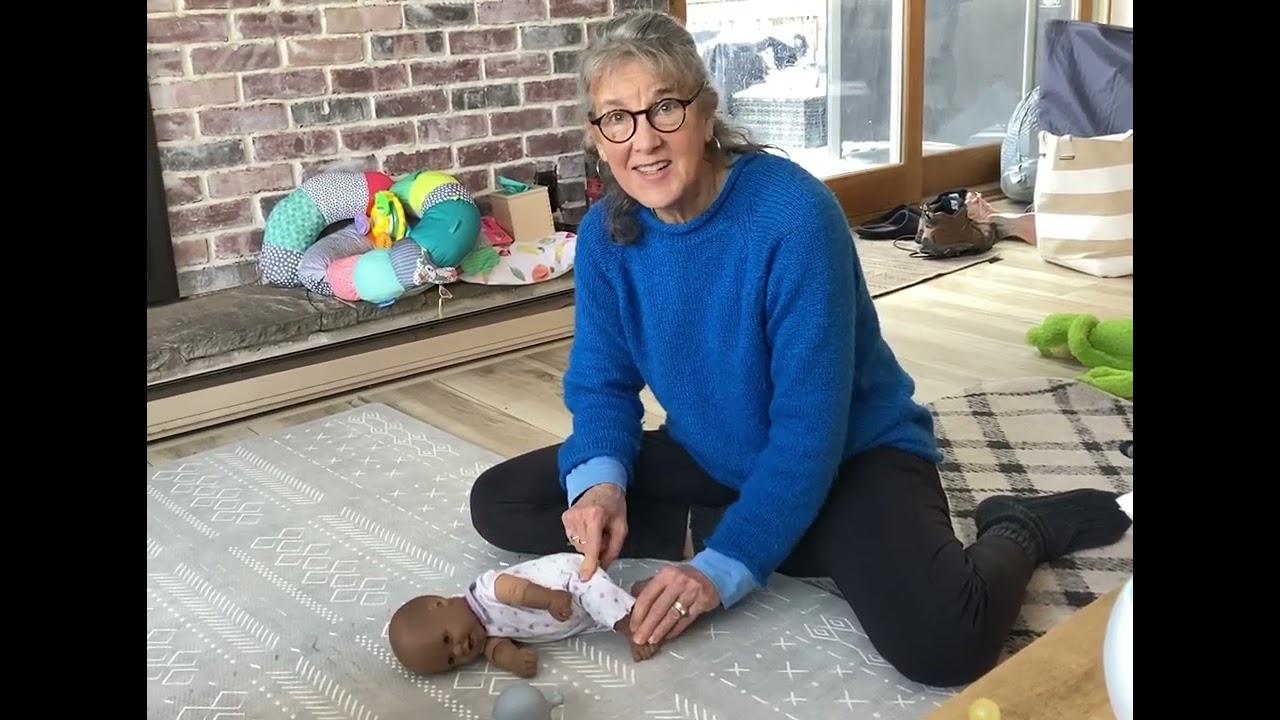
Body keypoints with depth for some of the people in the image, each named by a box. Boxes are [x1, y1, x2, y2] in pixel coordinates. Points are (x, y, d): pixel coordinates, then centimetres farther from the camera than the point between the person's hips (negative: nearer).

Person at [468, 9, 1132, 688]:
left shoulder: (793, 214, -26)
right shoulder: (603, 234, -8)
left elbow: (810, 426, -26)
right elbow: (601, 384, -2)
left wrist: (726, 563, -31)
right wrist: (598, 481, -23)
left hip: (852, 454, -6)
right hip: (710, 459, 7)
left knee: (941, 641, -35)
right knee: (499, 503, -7)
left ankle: (1017, 531, 5)